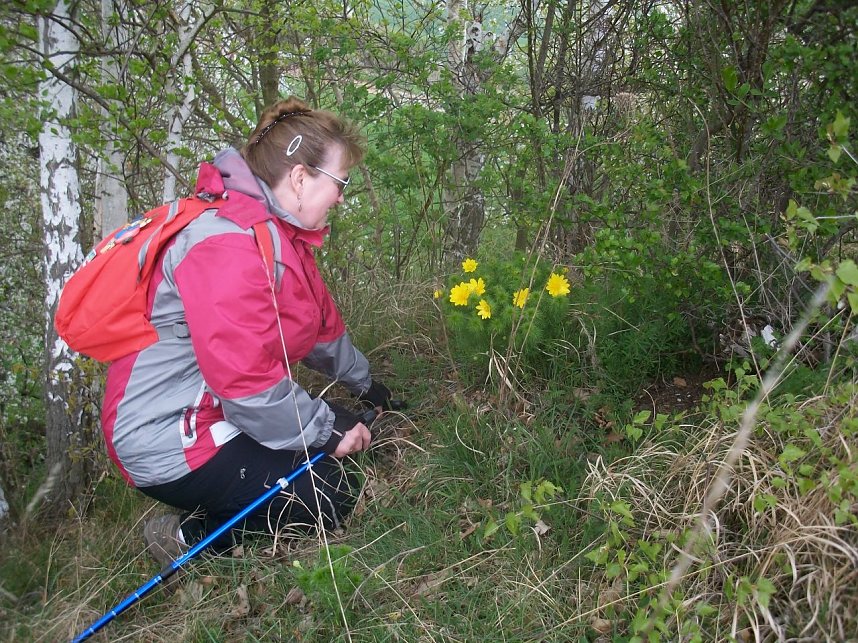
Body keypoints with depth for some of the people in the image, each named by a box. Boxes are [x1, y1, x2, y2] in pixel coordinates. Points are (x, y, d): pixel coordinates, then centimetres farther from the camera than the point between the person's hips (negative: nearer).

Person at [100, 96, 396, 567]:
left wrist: (363, 383, 31)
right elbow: (246, 382, -29)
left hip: (219, 415, 11)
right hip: (169, 442, -11)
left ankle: (206, 515, 8)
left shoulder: (281, 236, 8)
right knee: (334, 497, -10)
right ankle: (189, 538, -1)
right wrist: (327, 430, -17)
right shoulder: (230, 246, -26)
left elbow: (322, 324, 20)